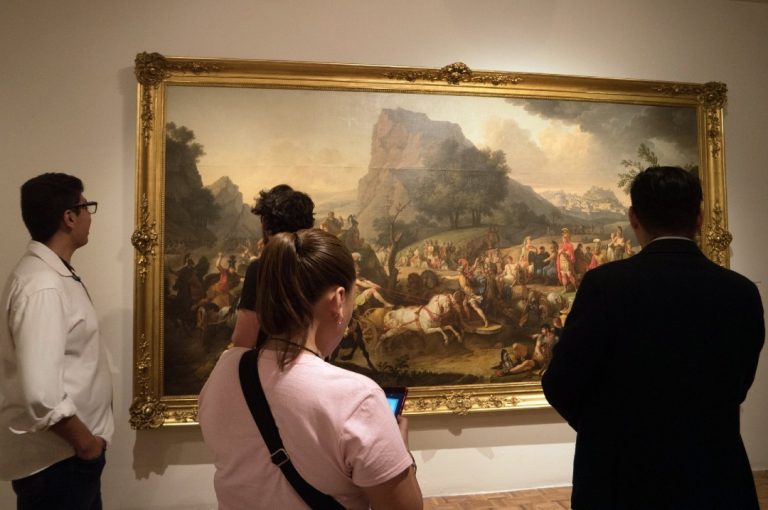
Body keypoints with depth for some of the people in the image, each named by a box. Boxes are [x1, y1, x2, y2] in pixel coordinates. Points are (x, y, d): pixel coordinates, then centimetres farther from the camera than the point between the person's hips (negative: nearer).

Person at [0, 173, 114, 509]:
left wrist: (86, 438, 15)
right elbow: (41, 394, -31)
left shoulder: (53, 274, 7)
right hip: (56, 460, -9)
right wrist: (84, 441, -16)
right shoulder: (43, 287, -24)